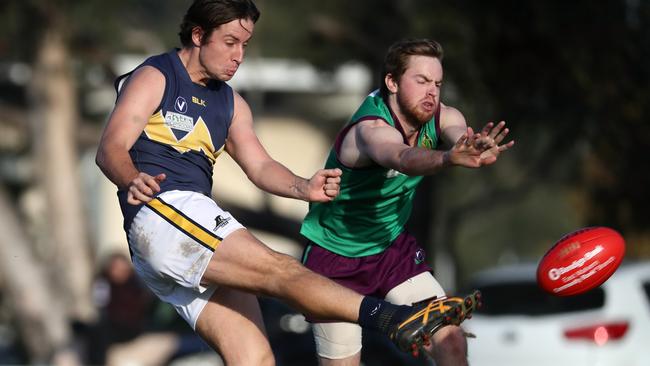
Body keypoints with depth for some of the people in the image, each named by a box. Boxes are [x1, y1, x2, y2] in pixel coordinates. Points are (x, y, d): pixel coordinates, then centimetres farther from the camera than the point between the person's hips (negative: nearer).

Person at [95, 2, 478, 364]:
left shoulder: (230, 103, 27)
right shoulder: (154, 78, 4)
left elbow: (260, 166, 17)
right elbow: (110, 149, -9)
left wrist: (303, 188, -6)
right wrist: (134, 180, -33)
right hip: (162, 211, -8)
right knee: (279, 269, -26)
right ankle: (396, 320, -43)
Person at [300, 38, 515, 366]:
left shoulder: (440, 118, -12)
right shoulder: (371, 128, -30)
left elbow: (458, 132, -35)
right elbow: (403, 158, -52)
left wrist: (477, 150, -60)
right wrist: (449, 158, -74)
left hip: (393, 248, 5)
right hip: (334, 259, -5)